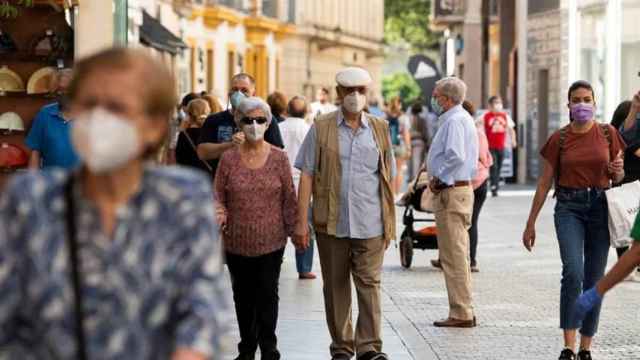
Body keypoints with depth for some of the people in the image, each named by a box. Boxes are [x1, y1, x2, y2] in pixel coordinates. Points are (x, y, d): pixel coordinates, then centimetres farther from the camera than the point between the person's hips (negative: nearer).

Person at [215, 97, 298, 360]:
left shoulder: (278, 158, -1)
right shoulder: (229, 158, 0)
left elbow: (289, 197, 3)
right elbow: (219, 197, 3)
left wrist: (293, 228, 0)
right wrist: (220, 213, -17)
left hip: (271, 240, -1)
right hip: (237, 241, 2)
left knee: (268, 294, -1)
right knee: (243, 296, 12)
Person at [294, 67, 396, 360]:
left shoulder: (379, 130, 9)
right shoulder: (321, 129, 3)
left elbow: (388, 179, 12)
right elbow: (306, 175, 1)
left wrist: (389, 223, 8)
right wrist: (301, 222, -5)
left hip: (370, 225, 0)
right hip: (331, 223, 0)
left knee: (369, 283, -4)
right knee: (335, 286, 8)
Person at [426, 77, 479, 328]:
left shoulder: (454, 121, -16)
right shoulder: (462, 118, 17)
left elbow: (456, 156, -28)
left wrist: (438, 179, -16)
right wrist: (437, 177, 14)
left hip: (451, 192, -11)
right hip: (461, 188, 11)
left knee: (454, 256, -7)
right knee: (458, 255, 14)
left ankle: (461, 314, -4)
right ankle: (463, 311, 19)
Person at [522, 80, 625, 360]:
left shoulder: (608, 134, 4)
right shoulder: (559, 139, 1)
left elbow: (617, 178, 13)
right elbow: (544, 183, 6)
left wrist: (617, 170, -12)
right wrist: (530, 223, 6)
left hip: (600, 208, 2)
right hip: (569, 208, -2)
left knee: (594, 280, 3)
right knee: (573, 272, -21)